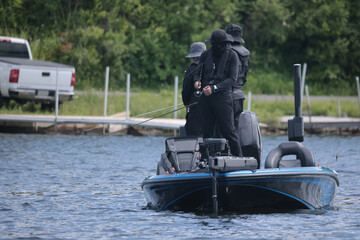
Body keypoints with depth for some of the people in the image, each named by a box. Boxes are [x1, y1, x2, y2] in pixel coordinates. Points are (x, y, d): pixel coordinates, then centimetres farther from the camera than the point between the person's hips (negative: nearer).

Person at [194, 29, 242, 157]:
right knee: (207, 131, 6)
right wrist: (197, 81, -8)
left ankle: (238, 158, -5)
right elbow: (198, 73, 17)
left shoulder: (232, 55, -1)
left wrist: (214, 88, -18)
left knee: (228, 130, -9)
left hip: (223, 97, -4)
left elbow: (232, 78, -9)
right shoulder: (206, 55, 11)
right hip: (206, 98, 4)